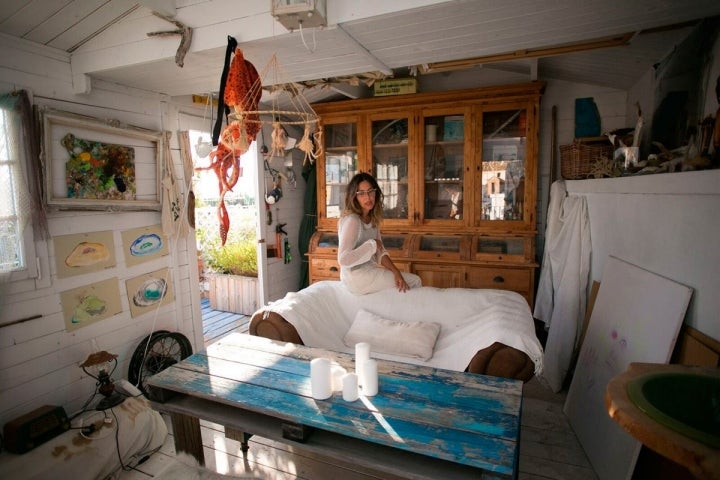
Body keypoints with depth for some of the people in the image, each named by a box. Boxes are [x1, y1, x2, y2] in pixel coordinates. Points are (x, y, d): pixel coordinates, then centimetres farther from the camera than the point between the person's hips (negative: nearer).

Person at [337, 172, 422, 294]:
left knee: (414, 279, 17)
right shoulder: (352, 220, -22)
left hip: (369, 270, 8)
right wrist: (371, 244, -22)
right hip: (357, 276, -8)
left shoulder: (372, 219, 5)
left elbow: (380, 252, 4)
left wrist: (396, 272, -11)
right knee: (414, 282, -2)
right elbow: (343, 259, -30)